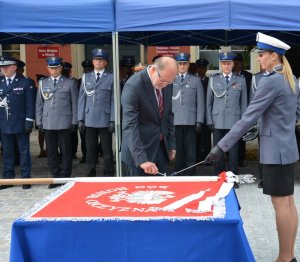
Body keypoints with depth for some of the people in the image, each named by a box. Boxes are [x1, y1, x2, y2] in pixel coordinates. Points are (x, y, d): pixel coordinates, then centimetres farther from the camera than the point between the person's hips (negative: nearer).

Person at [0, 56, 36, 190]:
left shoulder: (26, 82, -2)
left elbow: (30, 103, -4)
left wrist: (29, 120, -9)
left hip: (20, 124, -3)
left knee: (24, 151, 5)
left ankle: (26, 178, 11)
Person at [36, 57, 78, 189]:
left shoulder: (70, 83, 5)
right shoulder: (42, 83, 12)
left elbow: (75, 103, 4)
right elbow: (39, 104, 12)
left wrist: (74, 121, -2)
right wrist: (39, 122, 6)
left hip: (64, 123, -2)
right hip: (48, 123, 3)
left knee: (66, 152, 1)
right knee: (51, 152, 5)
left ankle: (65, 177, 10)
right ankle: (56, 177, 14)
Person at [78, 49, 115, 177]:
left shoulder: (111, 78, 3)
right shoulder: (86, 77, 11)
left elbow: (113, 100, -1)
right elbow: (82, 99, 9)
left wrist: (112, 120, -8)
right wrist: (80, 119, 2)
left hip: (105, 120, -2)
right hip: (89, 120, 2)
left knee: (107, 150, 4)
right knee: (90, 150, 7)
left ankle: (108, 175, 11)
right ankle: (90, 175, 15)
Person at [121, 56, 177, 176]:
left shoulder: (166, 83, 1)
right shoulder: (133, 85, -20)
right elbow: (130, 126, -26)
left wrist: (171, 144, 12)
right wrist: (142, 159, -32)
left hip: (162, 148, 6)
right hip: (139, 150, -6)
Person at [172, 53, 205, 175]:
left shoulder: (196, 80, 10)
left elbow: (200, 103, 6)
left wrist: (199, 121, -2)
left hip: (190, 121, 0)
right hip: (175, 121, 0)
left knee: (190, 151, 0)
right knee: (177, 150, 3)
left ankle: (190, 176, 7)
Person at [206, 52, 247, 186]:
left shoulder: (240, 80, 6)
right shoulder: (213, 79, 7)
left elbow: (243, 103, 7)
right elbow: (209, 102, 8)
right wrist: (209, 121, 1)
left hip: (234, 121, -1)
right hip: (218, 121, 1)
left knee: (233, 151, 2)